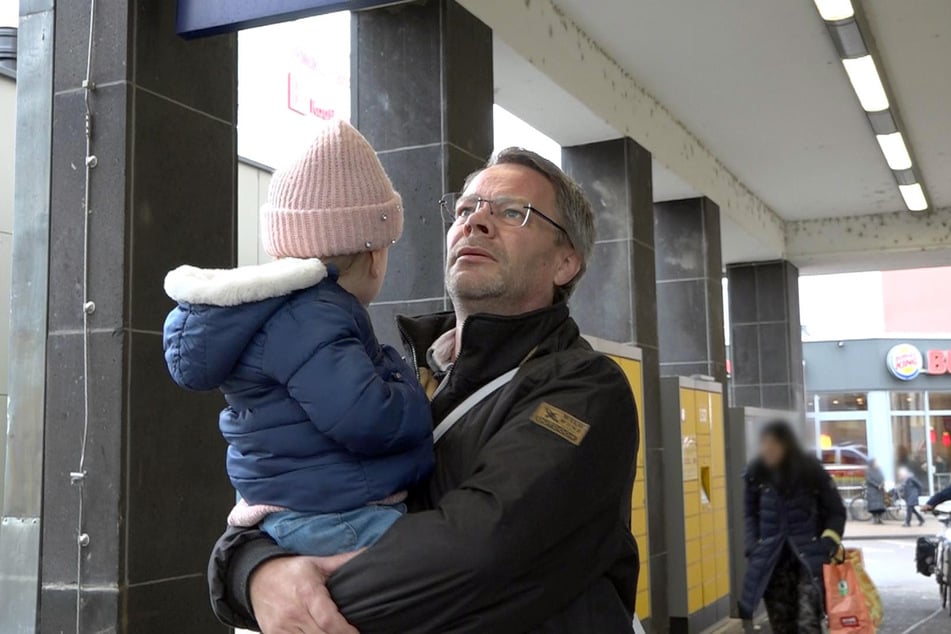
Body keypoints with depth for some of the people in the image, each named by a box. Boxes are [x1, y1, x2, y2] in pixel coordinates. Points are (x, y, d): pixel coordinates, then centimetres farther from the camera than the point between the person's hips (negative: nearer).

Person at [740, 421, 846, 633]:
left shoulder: (810, 470, -9)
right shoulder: (756, 473, -2)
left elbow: (836, 511, 2)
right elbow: (750, 513, 13)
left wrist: (829, 543, -9)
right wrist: (753, 546, 2)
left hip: (809, 555, -3)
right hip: (772, 558, 3)